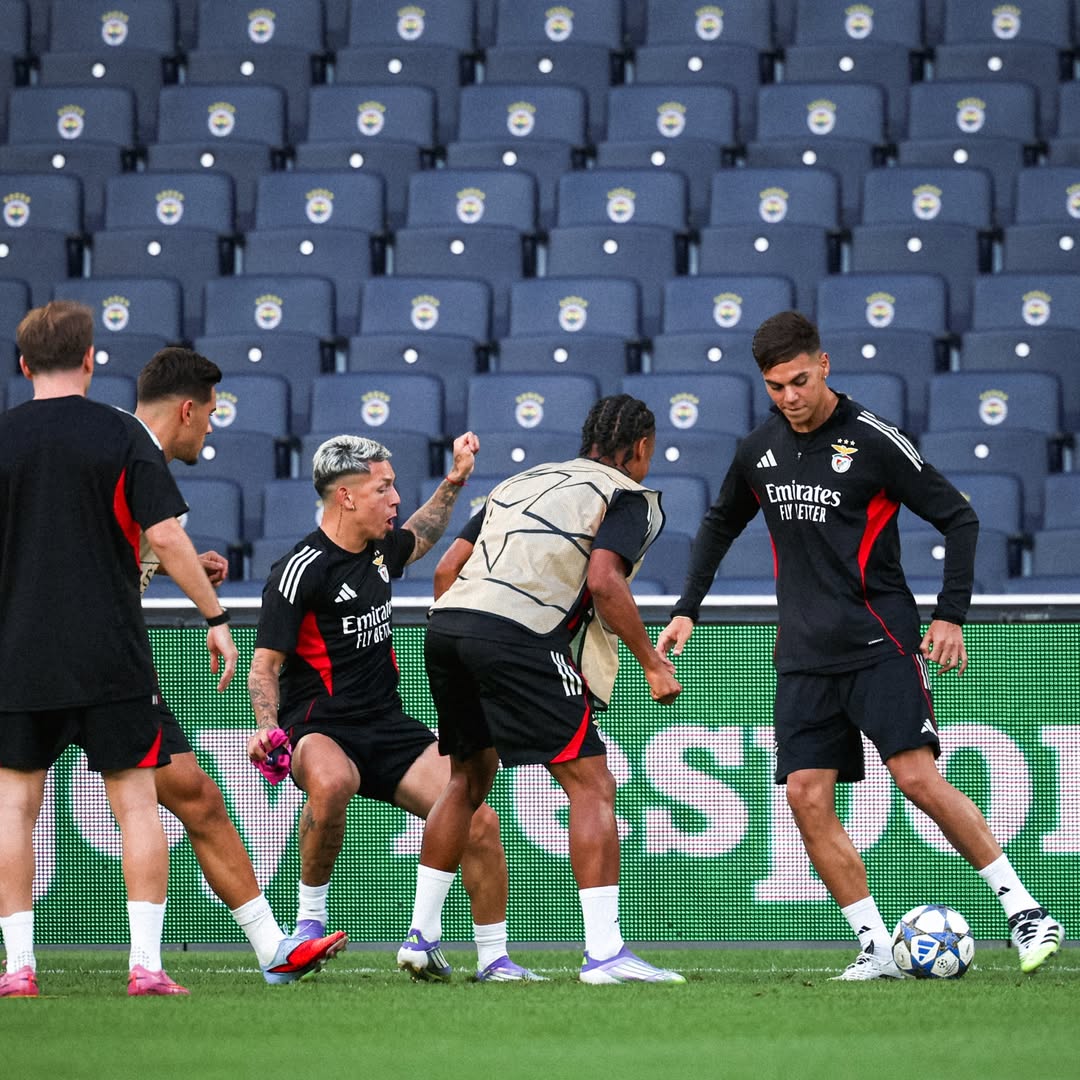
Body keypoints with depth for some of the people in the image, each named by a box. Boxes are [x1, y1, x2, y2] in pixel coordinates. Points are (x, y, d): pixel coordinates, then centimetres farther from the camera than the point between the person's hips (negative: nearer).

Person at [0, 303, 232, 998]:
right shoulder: (123, 435, -3)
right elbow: (164, 535, -8)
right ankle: (147, 963, -4)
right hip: (113, 658, -1)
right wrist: (216, 616, -1)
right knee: (137, 802, 4)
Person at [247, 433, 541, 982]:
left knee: (479, 819, -10)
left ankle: (493, 958, 4)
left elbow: (418, 537, 37)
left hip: (388, 726, 7)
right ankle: (310, 916, -20)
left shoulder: (381, 549, 10)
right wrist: (268, 728, -28)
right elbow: (265, 664, -12)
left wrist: (455, 479, 33)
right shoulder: (299, 570, -12)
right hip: (319, 727, -7)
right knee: (331, 782, -42)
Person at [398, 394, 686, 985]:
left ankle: (421, 935, 27)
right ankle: (604, 952, -12)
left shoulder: (521, 481, 27)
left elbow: (447, 568, 22)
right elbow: (602, 580, -11)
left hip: (445, 625, 7)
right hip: (519, 636, -7)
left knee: (470, 776, 25)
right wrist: (652, 663, -4)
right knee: (591, 785, -3)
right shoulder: (628, 498, 7)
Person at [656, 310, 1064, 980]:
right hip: (805, 658, 6)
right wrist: (687, 610, 21)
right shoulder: (760, 450, 9)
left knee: (918, 777, -17)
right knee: (807, 797, -6)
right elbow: (720, 525, 27)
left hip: (881, 642, -6)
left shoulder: (874, 441, -9)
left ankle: (1025, 912, -8)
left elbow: (959, 518, -4)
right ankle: (877, 949, -2)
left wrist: (952, 616, -9)